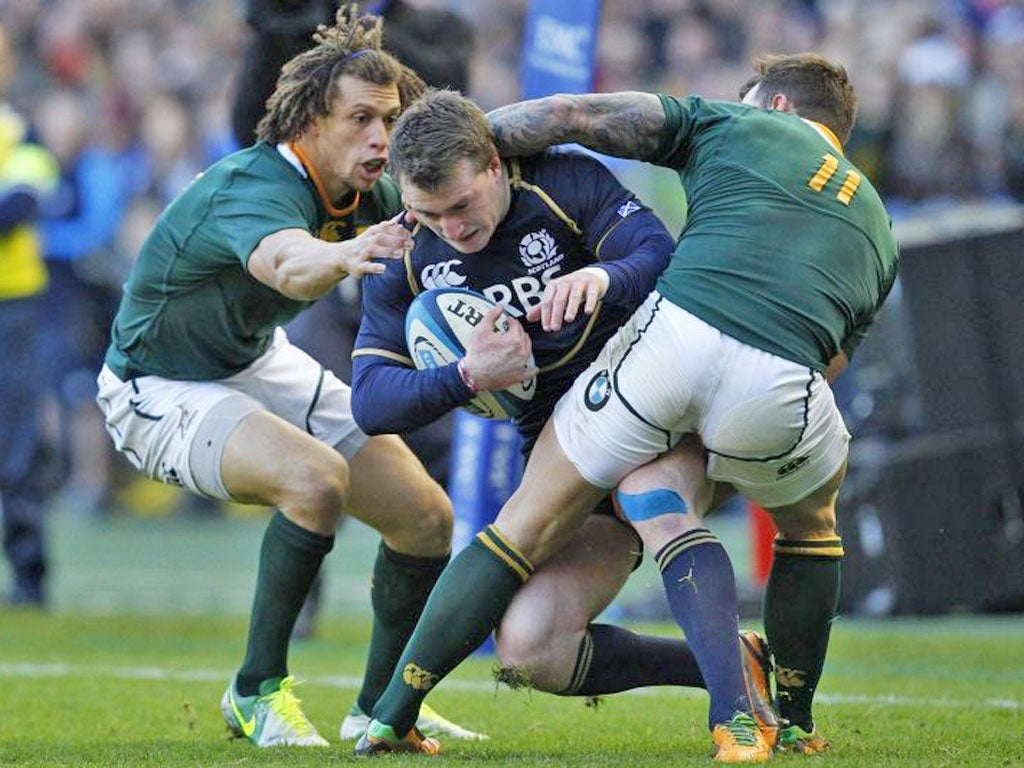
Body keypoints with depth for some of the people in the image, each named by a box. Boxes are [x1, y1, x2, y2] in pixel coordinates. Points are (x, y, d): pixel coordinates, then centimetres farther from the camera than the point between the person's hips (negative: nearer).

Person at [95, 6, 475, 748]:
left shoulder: (369, 196, -10)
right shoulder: (251, 189, -35)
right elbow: (285, 262, -58)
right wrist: (343, 256, -81)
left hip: (259, 364, 8)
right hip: (163, 389, -8)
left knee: (426, 517, 2)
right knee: (315, 477, -34)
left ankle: (381, 707, 23)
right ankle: (258, 692, -18)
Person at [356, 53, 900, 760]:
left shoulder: (733, 123, 26)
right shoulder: (876, 226, 33)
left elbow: (565, 115, 18)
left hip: (676, 326, -2)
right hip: (783, 380, 2)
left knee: (529, 525, 10)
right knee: (810, 527, 35)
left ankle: (391, 716, 8)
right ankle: (793, 722, 33)